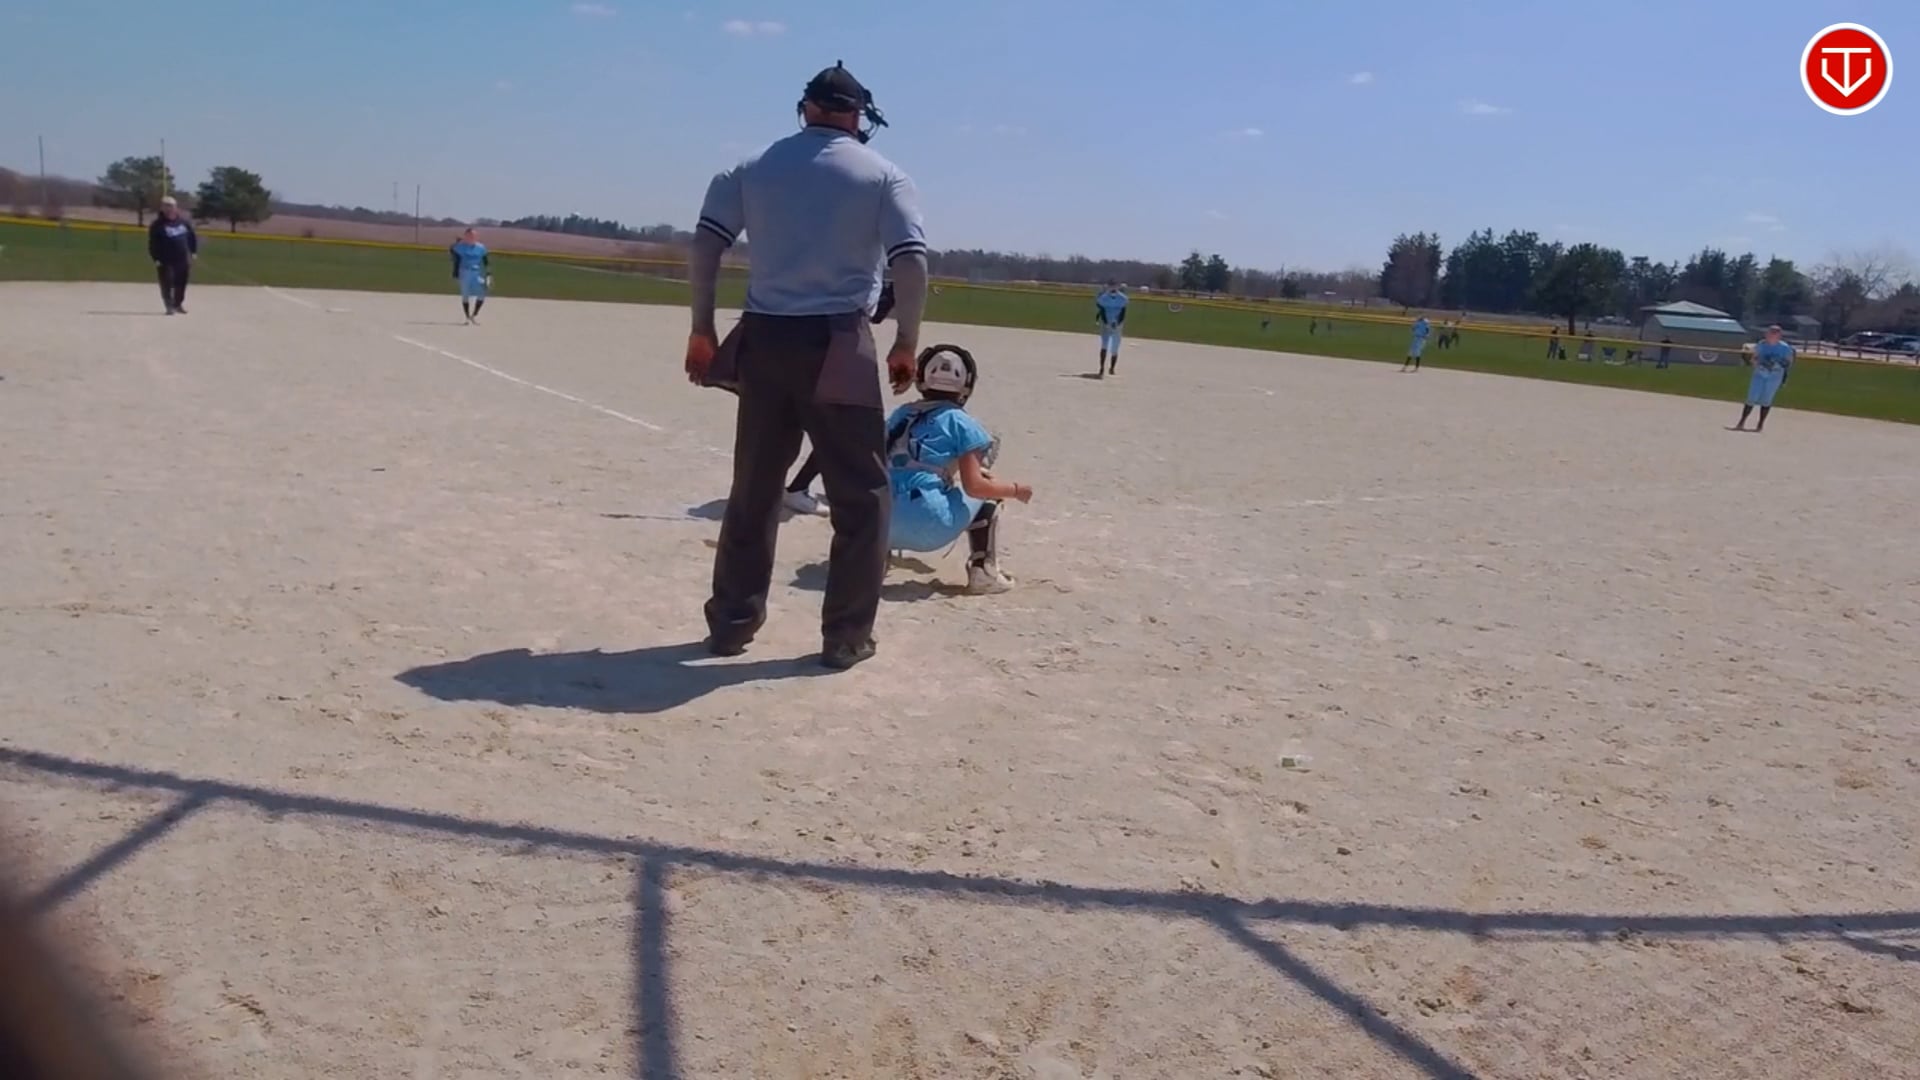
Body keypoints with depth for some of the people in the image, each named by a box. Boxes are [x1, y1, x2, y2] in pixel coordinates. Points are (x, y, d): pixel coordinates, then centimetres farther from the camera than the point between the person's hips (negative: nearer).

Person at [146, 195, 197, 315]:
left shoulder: (184, 222, 5)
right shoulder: (157, 225, -7)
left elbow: (193, 236, 16)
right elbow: (152, 244, -7)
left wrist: (194, 252, 8)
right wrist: (156, 259, -14)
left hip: (183, 260, 4)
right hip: (166, 261, -4)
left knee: (181, 283, 13)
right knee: (167, 284, -6)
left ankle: (178, 304, 29)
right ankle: (170, 306, 0)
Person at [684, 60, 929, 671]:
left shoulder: (754, 167, 12)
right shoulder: (883, 174, 4)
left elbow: (705, 245, 4)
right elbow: (911, 263, -8)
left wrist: (702, 329, 10)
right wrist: (907, 343, 1)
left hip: (764, 342, 4)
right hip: (838, 348, -3)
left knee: (753, 490, 14)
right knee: (861, 495, 7)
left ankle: (731, 624, 19)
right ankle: (846, 636, 8)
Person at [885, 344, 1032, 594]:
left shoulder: (901, 414, 18)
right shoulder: (961, 422, 3)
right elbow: (974, 487, -4)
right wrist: (1015, 490, 13)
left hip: (881, 525, 5)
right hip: (927, 526, -5)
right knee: (987, 495, 20)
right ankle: (984, 571, 9)